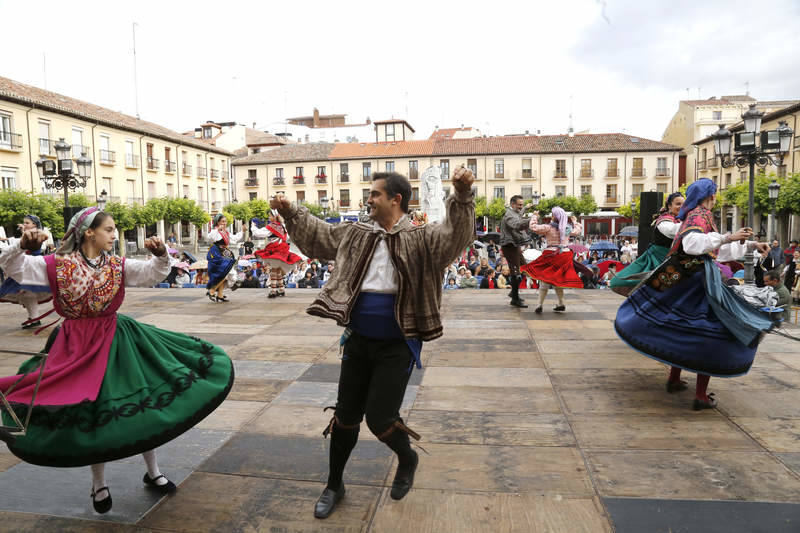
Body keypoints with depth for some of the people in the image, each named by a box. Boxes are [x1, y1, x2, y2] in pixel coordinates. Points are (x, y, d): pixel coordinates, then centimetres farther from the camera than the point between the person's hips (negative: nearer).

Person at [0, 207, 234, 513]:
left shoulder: (118, 266, 1)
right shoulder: (58, 265, -5)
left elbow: (154, 273, -4)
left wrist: (160, 254, -24)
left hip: (116, 342, 3)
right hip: (77, 348, -2)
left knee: (142, 404, 4)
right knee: (90, 414, 8)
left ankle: (153, 473, 24)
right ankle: (99, 483, 31)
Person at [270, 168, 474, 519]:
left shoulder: (421, 239, -9)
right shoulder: (356, 235, 8)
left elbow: (456, 234, -27)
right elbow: (317, 234, 21)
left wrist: (462, 195, -43)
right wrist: (290, 213, 17)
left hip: (397, 346, -5)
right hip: (358, 341, 5)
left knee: (379, 419, -3)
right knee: (346, 415, 14)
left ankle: (407, 458, 33)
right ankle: (334, 485, 35)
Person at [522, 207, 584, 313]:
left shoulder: (548, 227, -10)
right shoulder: (568, 228, 7)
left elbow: (534, 228, -12)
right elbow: (578, 230, 27)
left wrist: (534, 217, 3)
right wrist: (575, 222, 43)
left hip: (552, 255, -5)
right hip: (565, 255, 5)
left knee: (544, 280, 0)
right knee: (558, 280, 17)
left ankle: (539, 305, -3)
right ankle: (561, 305, 20)